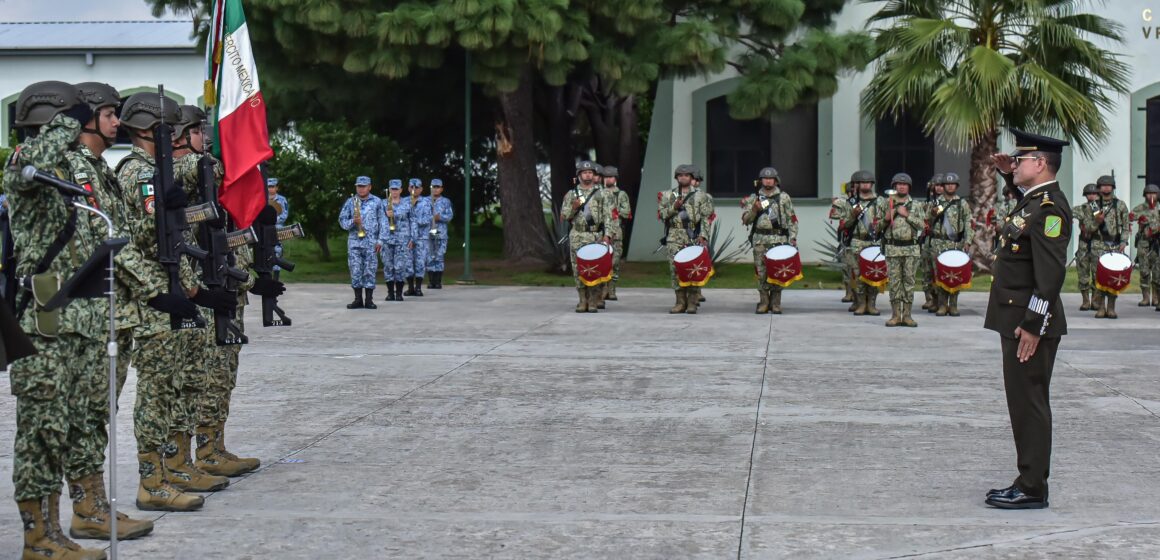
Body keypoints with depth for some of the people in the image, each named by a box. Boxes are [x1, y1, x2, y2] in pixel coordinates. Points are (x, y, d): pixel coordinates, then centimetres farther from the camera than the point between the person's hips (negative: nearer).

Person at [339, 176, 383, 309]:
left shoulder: (377, 202, 6)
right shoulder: (350, 202, 8)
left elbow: (382, 222, 5)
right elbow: (342, 220, 8)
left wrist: (380, 240, -1)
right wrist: (352, 222, -12)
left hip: (371, 242, -1)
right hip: (354, 241, 1)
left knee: (370, 270, -1)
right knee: (355, 270, 0)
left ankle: (369, 300, 3)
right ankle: (358, 300, 7)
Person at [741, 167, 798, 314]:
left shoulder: (784, 198, 9)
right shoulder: (753, 198, 13)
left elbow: (791, 219, 7)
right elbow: (746, 219, 9)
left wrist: (793, 237, -3)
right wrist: (754, 209, -9)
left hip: (778, 239, -2)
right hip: (759, 240, 2)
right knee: (761, 272, 0)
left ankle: (776, 303, 2)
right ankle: (763, 302, 7)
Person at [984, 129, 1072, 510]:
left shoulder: (1049, 209, -18)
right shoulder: (1034, 199, 12)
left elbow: (1051, 273, -24)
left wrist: (1032, 327, -25)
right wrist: (1008, 174, 24)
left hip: (1030, 324, -10)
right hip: (1017, 320, 10)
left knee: (1029, 403, -5)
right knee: (1024, 404, 14)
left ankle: (1032, 489, 0)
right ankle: (1028, 482, 21)